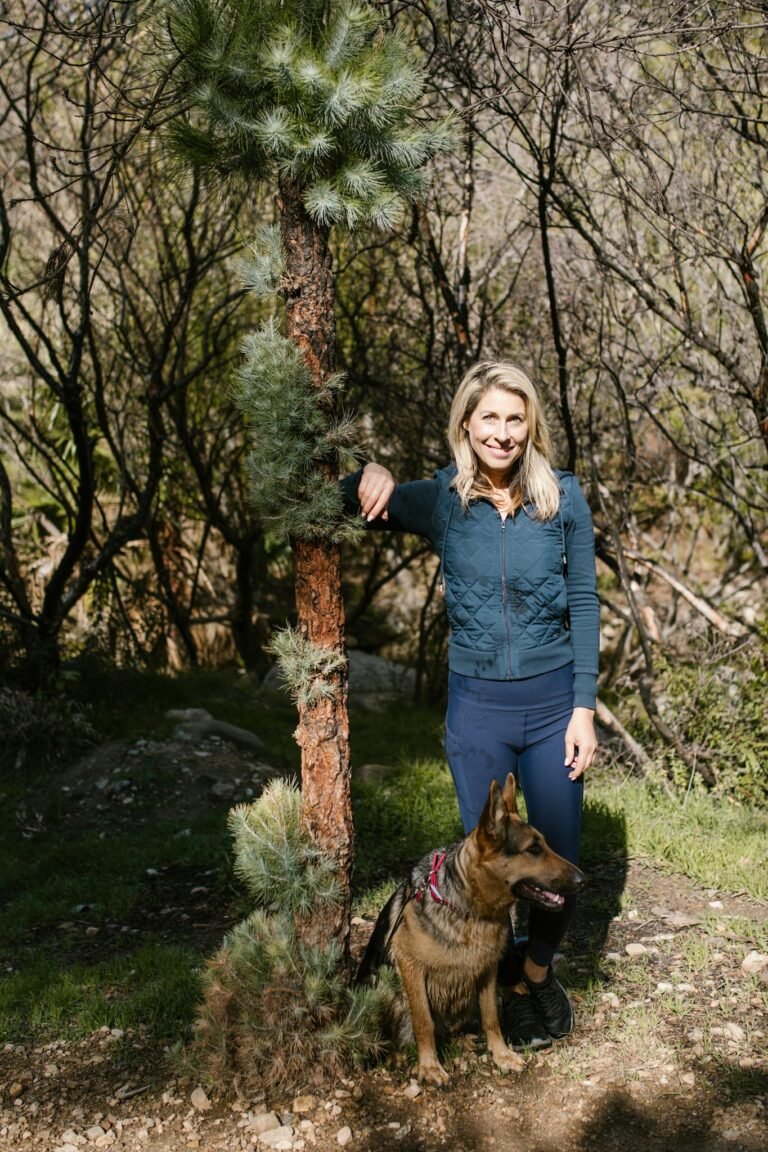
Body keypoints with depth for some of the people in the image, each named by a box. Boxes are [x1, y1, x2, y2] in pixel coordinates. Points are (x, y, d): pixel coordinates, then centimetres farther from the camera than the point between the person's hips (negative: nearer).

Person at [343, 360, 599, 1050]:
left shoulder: (562, 496, -5)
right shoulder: (442, 499, -3)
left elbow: (584, 603, -2)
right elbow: (346, 504, 5)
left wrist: (584, 708, -6)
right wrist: (370, 474, -19)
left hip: (553, 700, 0)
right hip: (476, 706, 1)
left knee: (558, 859, 9)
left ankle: (539, 968, 38)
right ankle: (510, 987, 34)